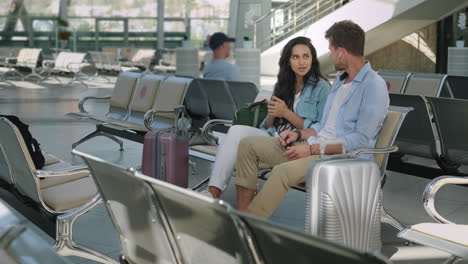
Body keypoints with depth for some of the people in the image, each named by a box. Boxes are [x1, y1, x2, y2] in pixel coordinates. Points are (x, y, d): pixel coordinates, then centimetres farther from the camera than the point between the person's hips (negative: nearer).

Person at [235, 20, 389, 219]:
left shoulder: (374, 87, -12)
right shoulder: (340, 81, 19)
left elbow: (361, 140, -18)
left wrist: (313, 149, -20)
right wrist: (299, 134, 5)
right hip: (316, 146, 10)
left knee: (283, 171, -36)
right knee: (248, 145, 0)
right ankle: (242, 214, -9)